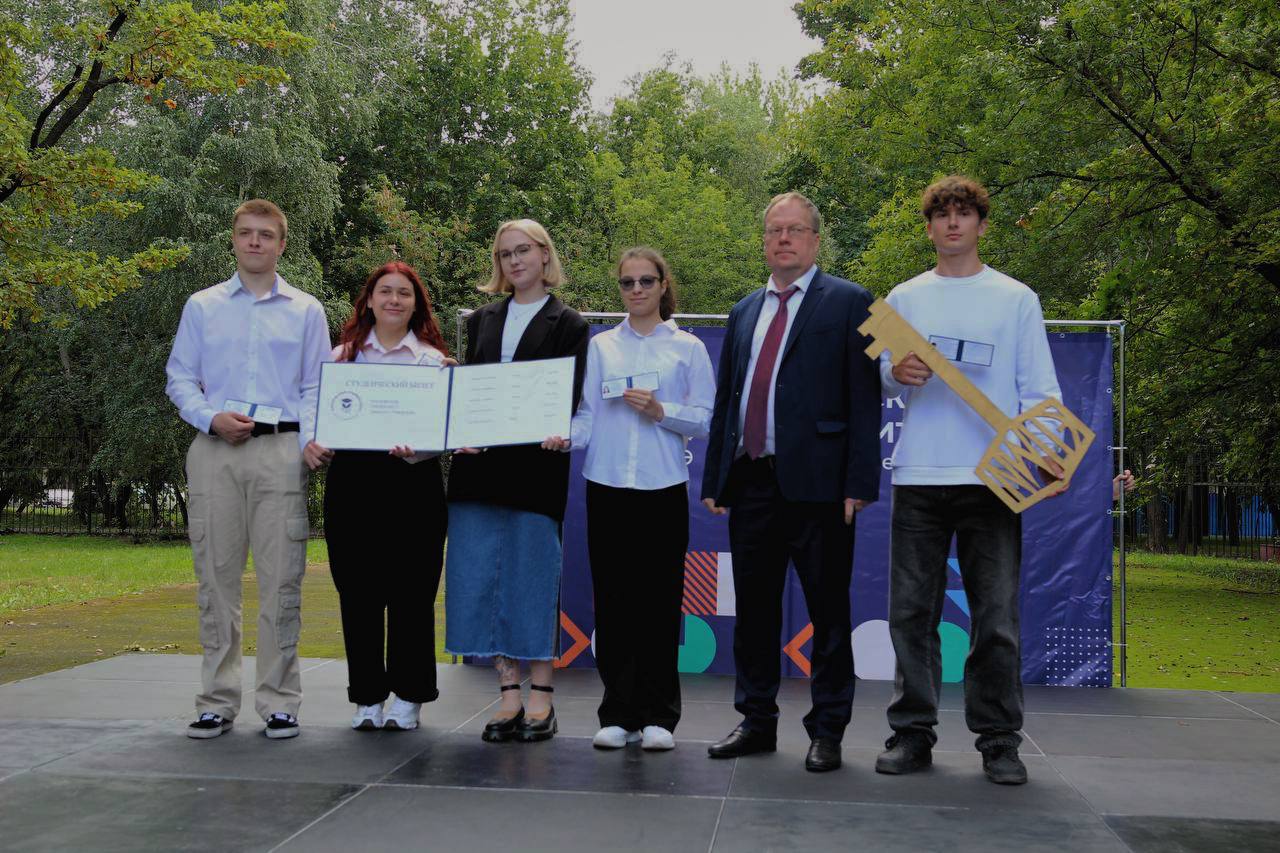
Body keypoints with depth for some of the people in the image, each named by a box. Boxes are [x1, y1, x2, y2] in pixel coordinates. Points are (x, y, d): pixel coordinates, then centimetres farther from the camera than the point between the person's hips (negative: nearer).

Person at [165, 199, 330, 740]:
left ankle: (279, 703, 4)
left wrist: (311, 439, -8)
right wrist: (212, 418, -8)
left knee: (281, 579, -3)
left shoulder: (306, 311, 14)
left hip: (281, 451, -1)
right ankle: (217, 702, 9)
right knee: (216, 577, 2)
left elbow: (317, 388, 9)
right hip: (215, 451, 1)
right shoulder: (202, 307, 15)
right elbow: (179, 378, 10)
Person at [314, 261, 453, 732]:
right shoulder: (342, 354, 12)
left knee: (411, 591, 1)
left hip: (413, 482, -2)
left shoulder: (435, 360, 6)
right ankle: (367, 695, 15)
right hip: (353, 479, 2)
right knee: (358, 591, 3)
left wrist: (415, 449, -19)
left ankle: (408, 696, 12)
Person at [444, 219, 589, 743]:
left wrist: (556, 434, -22)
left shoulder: (567, 324, 5)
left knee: (533, 575, -2)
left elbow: (570, 398, -2)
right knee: (482, 576, 2)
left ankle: (540, 695, 8)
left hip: (536, 462, -4)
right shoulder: (481, 320, 18)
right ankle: (509, 692, 10)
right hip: (479, 462, 4)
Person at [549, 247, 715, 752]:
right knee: (612, 600, 2)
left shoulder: (688, 348, 7)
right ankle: (618, 714, 11)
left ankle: (657, 716, 9)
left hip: (664, 488, -2)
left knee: (659, 600, 0)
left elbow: (706, 421, 3)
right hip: (607, 486, 2)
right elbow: (587, 415, 8)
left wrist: (662, 411, -12)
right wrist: (565, 437, -11)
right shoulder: (601, 347, 13)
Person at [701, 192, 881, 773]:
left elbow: (864, 399, -6)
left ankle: (827, 731, 14)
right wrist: (713, 479, 12)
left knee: (828, 611, 3)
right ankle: (757, 722, 23)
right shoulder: (745, 312, 18)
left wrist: (860, 482, -13)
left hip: (816, 482, -5)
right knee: (754, 609, 11)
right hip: (751, 482, 5)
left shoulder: (848, 303, 1)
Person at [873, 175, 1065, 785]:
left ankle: (998, 741, 9)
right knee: (912, 614, 4)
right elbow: (877, 383, 14)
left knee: (996, 617, -1)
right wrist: (896, 374, -10)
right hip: (918, 478, 2)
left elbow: (1038, 388, 5)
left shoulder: (1016, 299, 8)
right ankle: (913, 733, 13)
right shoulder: (904, 299, 13)